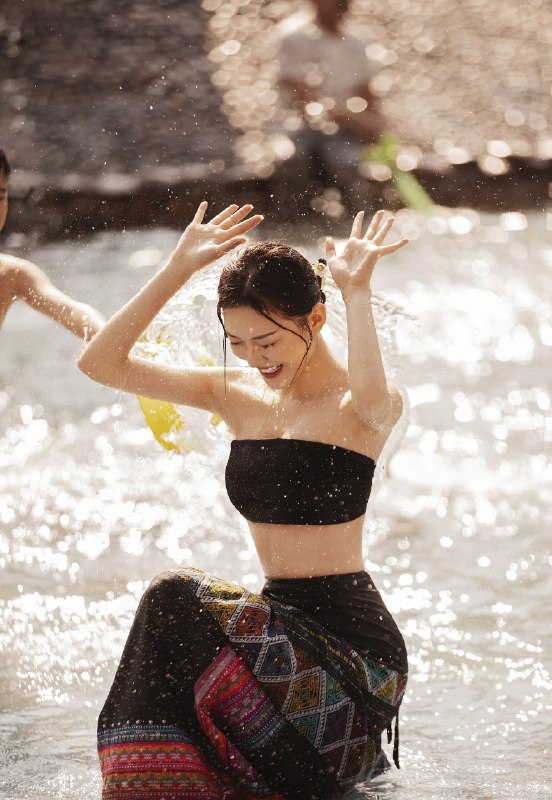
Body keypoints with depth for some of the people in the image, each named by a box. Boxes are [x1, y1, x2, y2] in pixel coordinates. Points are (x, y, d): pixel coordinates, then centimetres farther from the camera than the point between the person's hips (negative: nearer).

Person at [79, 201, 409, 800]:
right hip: (284, 633, 7)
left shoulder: (355, 407, -9)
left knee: (176, 599, -23)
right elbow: (100, 363, 3)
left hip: (349, 639, -7)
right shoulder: (237, 395, 9)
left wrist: (356, 290, -26)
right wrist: (179, 269, -4)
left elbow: (373, 400, -38)